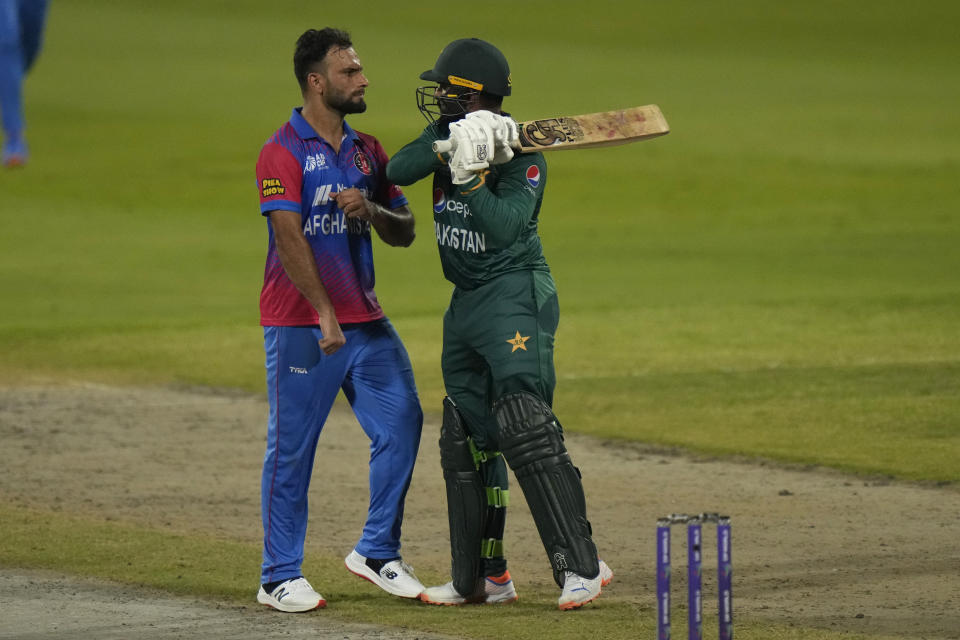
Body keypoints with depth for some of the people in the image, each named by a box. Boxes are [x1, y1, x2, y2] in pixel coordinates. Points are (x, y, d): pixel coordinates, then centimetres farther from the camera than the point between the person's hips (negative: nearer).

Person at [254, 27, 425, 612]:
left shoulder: (368, 151, 14)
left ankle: (378, 552, 16)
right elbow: (290, 237, -17)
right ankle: (280, 576, 3)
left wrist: (370, 210, -8)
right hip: (300, 325, -7)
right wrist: (325, 314, -22)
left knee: (402, 422, 2)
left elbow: (405, 231, 14)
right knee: (292, 448, -3)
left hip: (366, 319, 7)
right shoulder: (283, 152, -8)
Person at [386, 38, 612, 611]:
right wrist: (451, 148, -23)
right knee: (465, 440, 11)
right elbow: (398, 171, -9)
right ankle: (482, 578, 19)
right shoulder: (450, 135, 7)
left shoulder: (522, 155, -13)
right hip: (467, 303, 9)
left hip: (516, 299, -9)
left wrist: (470, 174, -31)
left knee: (524, 429, -19)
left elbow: (504, 227, -24)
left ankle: (582, 567, -19)